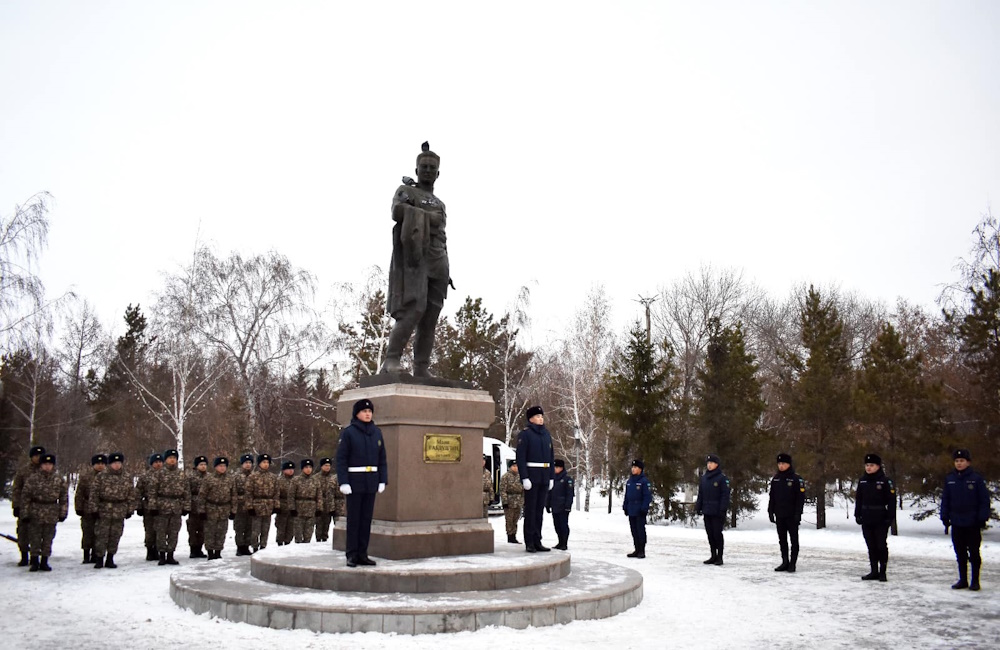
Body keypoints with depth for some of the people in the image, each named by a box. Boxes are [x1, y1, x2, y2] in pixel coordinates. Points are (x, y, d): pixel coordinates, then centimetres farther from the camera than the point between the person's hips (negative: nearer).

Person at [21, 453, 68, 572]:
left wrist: (63, 513, 2)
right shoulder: (32, 479, -6)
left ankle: (44, 562, 18)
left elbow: (64, 497, 5)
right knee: (34, 538, 5)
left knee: (48, 539, 8)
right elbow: (25, 497, -4)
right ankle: (34, 562, 17)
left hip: (52, 515, 2)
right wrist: (25, 514, -6)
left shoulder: (59, 480, 1)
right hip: (35, 513, -2)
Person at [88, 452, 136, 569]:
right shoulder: (101, 476, -1)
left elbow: (131, 495, 10)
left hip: (119, 512, 3)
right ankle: (99, 559, 8)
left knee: (115, 537, 6)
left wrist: (130, 509, 7)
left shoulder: (127, 478, 7)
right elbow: (94, 493, -2)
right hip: (103, 510, -3)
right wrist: (94, 509, -7)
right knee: (101, 536, -3)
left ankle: (110, 559, 17)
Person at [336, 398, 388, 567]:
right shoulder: (348, 432, -4)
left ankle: (362, 554, 15)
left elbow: (382, 459, 12)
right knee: (353, 518, 1)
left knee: (367, 518, 8)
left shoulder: (377, 432, 9)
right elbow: (341, 459, -8)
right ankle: (352, 555, 9)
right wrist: (343, 482, -15)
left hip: (371, 481, 4)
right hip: (354, 480, -4)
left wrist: (383, 480, 4)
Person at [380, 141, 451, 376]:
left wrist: (445, 273, 15)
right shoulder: (405, 191, 8)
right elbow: (398, 212, -15)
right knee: (413, 309, -22)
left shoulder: (439, 204, 28)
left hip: (437, 264, 6)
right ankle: (391, 361, -22)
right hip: (413, 259, -6)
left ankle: (421, 370, -4)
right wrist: (426, 216, -4)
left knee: (429, 318, -2)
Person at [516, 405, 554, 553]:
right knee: (530, 509, -2)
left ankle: (537, 541, 15)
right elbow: (520, 458, -10)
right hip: (532, 476, -6)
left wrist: (552, 477, 10)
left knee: (540, 509, 9)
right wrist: (525, 478, -18)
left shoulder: (547, 434, 15)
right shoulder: (525, 434, -4)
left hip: (545, 477, 6)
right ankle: (529, 543, 2)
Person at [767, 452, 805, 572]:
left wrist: (798, 513, -15)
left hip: (791, 516, -5)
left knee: (794, 539, 2)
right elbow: (771, 497, 13)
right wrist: (770, 511, 7)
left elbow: (801, 497, -10)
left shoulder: (796, 479, -7)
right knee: (782, 540, 10)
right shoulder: (775, 479, 9)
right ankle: (785, 562, 18)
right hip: (779, 515, 6)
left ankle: (792, 563, 6)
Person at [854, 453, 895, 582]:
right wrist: (857, 514, 9)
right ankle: (874, 571, 18)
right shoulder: (862, 480, 8)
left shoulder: (885, 481, -7)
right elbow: (858, 499, 13)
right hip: (866, 520, 5)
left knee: (881, 546, 1)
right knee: (871, 546, 10)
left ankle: (882, 572, 10)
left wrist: (890, 517, -12)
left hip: (880, 520, -5)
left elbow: (891, 500, -8)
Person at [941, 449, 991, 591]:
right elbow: (945, 499, 8)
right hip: (956, 523, 4)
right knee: (960, 554, 11)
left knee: (974, 553, 6)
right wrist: (945, 517, 3)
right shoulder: (950, 479, 4)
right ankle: (963, 580, 20)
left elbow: (984, 500, -5)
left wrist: (983, 518, -10)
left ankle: (975, 581, 15)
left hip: (972, 523, -4)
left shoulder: (976, 479, -7)